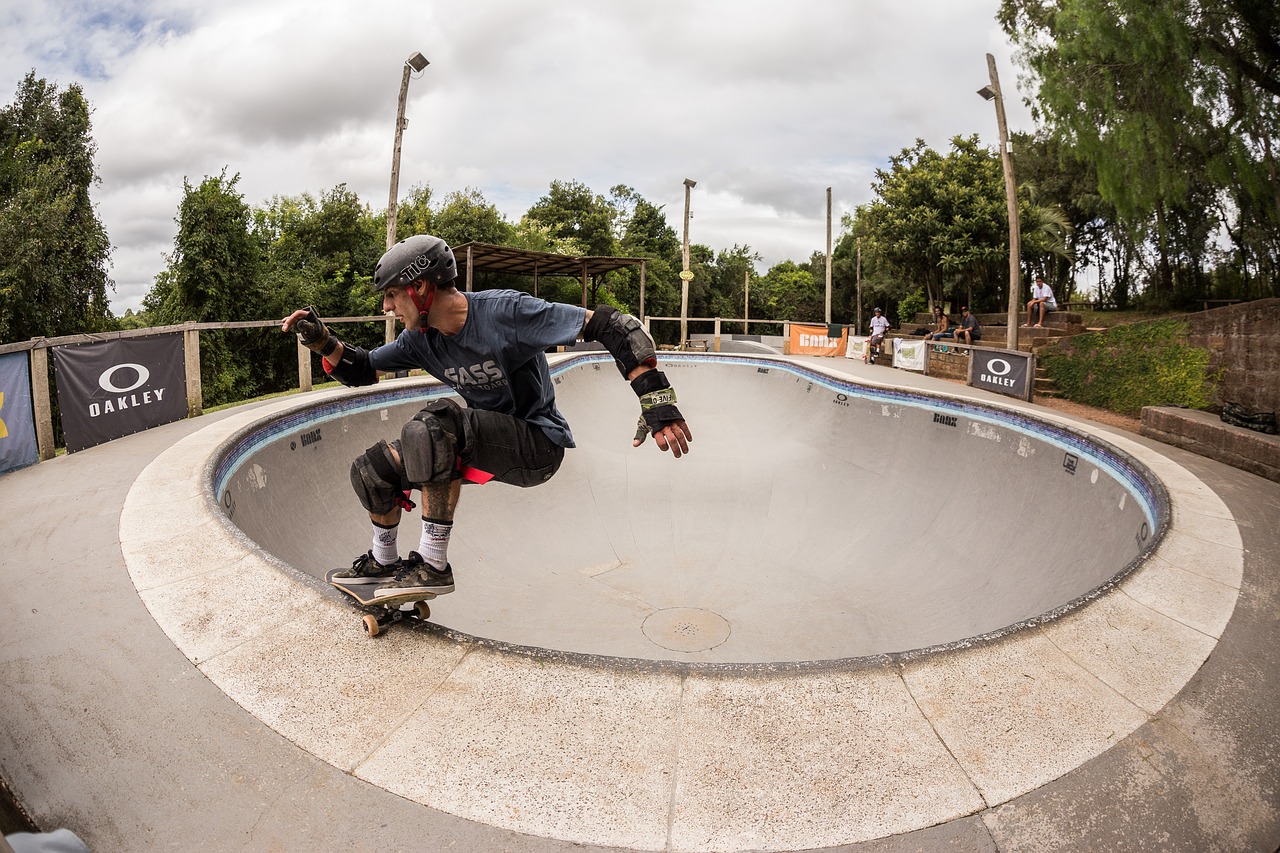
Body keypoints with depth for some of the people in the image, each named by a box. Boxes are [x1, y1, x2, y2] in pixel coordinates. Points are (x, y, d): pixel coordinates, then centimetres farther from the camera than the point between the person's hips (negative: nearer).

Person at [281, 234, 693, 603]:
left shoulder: (504, 312, -23)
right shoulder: (421, 339, -1)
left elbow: (611, 325, -26)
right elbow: (361, 370, 12)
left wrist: (656, 398, -35)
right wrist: (321, 341, -8)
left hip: (538, 445, -7)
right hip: (485, 444, 8)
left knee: (437, 420, -33)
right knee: (370, 470, 5)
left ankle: (433, 566, -23)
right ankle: (384, 562, 32)